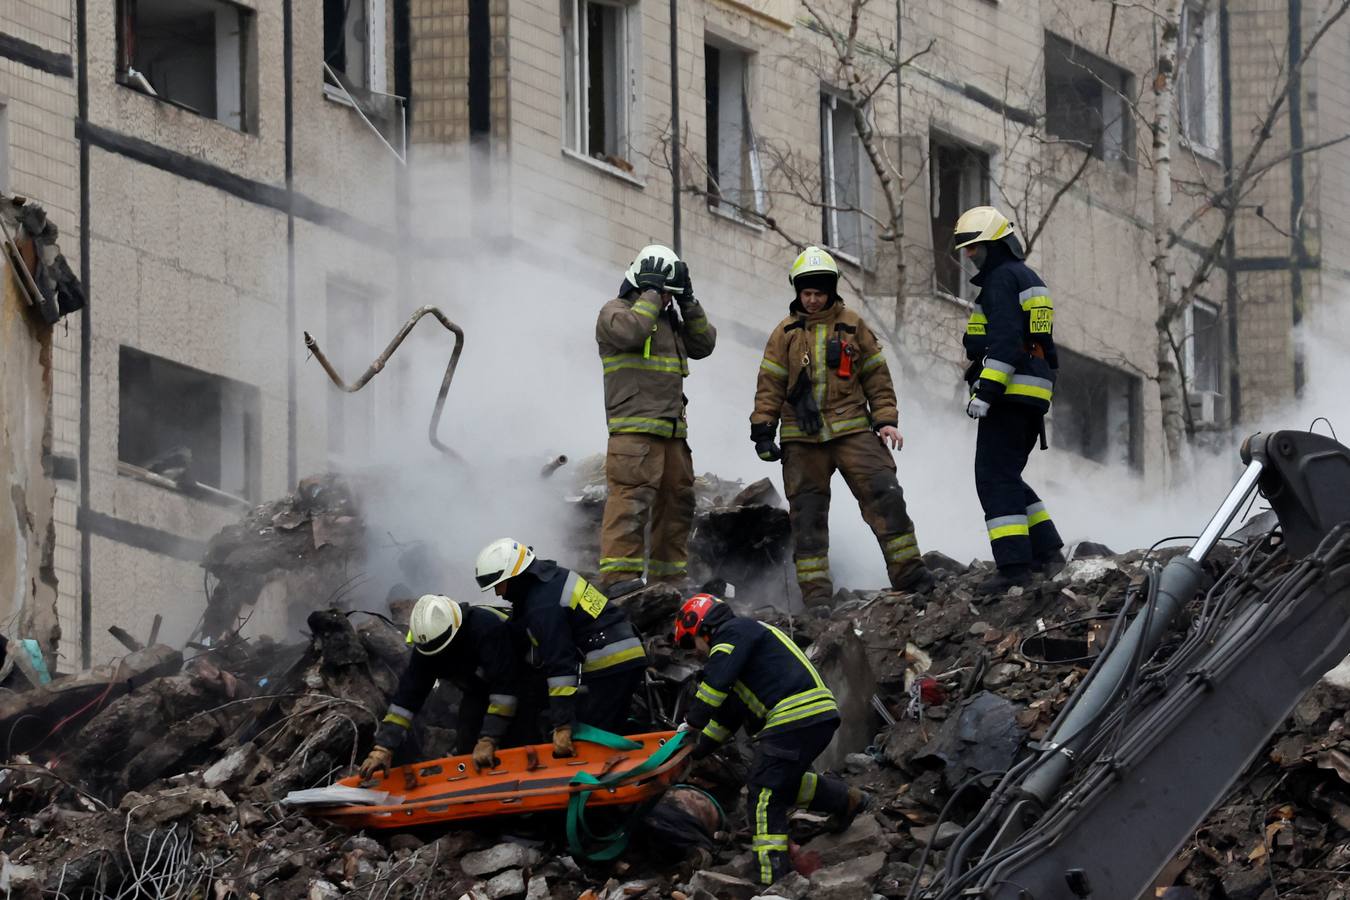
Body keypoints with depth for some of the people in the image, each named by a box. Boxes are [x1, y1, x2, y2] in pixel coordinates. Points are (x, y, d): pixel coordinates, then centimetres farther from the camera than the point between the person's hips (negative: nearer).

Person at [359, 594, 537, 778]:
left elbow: (504, 687, -38)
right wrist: (383, 748, -25)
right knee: (465, 749, -11)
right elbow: (407, 694, -18)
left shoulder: (488, 627, -38)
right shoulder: (426, 648, -19)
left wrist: (488, 740, -40)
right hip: (477, 692, 5)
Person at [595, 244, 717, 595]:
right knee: (633, 496, -19)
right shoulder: (616, 311, 1)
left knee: (677, 498, 9)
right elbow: (630, 331, -21)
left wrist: (688, 305, 10)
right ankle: (618, 574, -25)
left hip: (671, 429, 9)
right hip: (634, 427, -9)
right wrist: (651, 294, -10)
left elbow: (704, 345, 18)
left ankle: (669, 576, 16)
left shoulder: (670, 320, 25)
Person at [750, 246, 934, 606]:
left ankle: (909, 573, -7)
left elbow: (877, 377, 10)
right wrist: (763, 431, 0)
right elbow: (770, 386, 7)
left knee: (884, 494, -11)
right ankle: (816, 592, 4)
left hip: (852, 428, -1)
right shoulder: (786, 333, 7)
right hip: (802, 438, 1)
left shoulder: (853, 326, 8)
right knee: (807, 514, 1)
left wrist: (885, 420, 2)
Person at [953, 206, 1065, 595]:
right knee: (1008, 477, 18)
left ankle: (1013, 564, -18)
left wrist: (986, 390, -24)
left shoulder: (1001, 279, -9)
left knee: (995, 479, -11)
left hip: (1010, 394, -10)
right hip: (1034, 396, 10)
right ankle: (1046, 550, 15)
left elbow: (1004, 341, -20)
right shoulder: (1029, 278, 23)